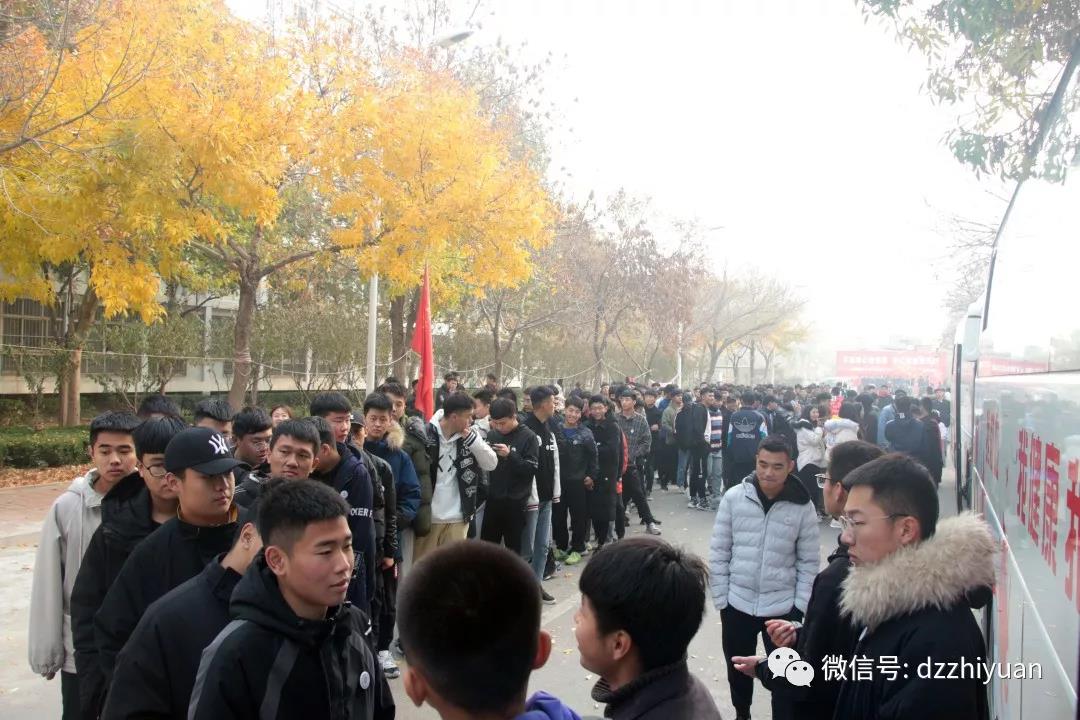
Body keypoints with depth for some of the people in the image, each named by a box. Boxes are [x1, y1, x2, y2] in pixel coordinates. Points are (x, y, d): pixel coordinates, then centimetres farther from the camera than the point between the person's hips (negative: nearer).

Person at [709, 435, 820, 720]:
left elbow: (808, 562, -2)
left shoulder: (803, 506, -9)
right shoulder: (734, 497, -8)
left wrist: (799, 608, -5)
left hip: (783, 608, -2)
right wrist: (721, 599, -3)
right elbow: (718, 553, -2)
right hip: (737, 604, 2)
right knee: (737, 670, 21)